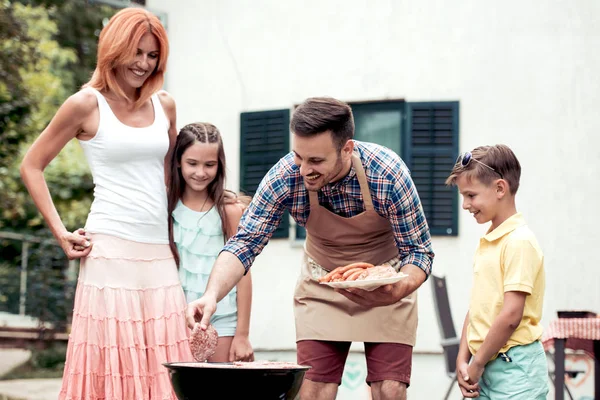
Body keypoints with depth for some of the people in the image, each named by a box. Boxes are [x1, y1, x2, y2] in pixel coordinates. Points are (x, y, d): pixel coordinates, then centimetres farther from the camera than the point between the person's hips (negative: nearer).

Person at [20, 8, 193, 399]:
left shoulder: (164, 106, 12)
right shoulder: (87, 104, -1)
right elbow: (31, 166, 5)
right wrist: (60, 232, -2)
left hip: (159, 254, 5)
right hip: (110, 253, -4)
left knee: (160, 368, 1)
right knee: (111, 367, -5)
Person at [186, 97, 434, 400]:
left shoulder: (388, 173, -29)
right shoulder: (284, 176, -25)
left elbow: (418, 251, -21)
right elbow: (244, 242, -21)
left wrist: (397, 292, -42)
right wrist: (211, 295, -38)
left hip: (387, 284, -2)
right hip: (322, 283, 2)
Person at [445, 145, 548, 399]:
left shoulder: (519, 242, -13)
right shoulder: (486, 243, 13)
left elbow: (511, 315, -18)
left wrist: (477, 363, -11)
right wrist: (463, 360, 5)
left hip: (515, 368, -8)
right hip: (485, 368, 8)